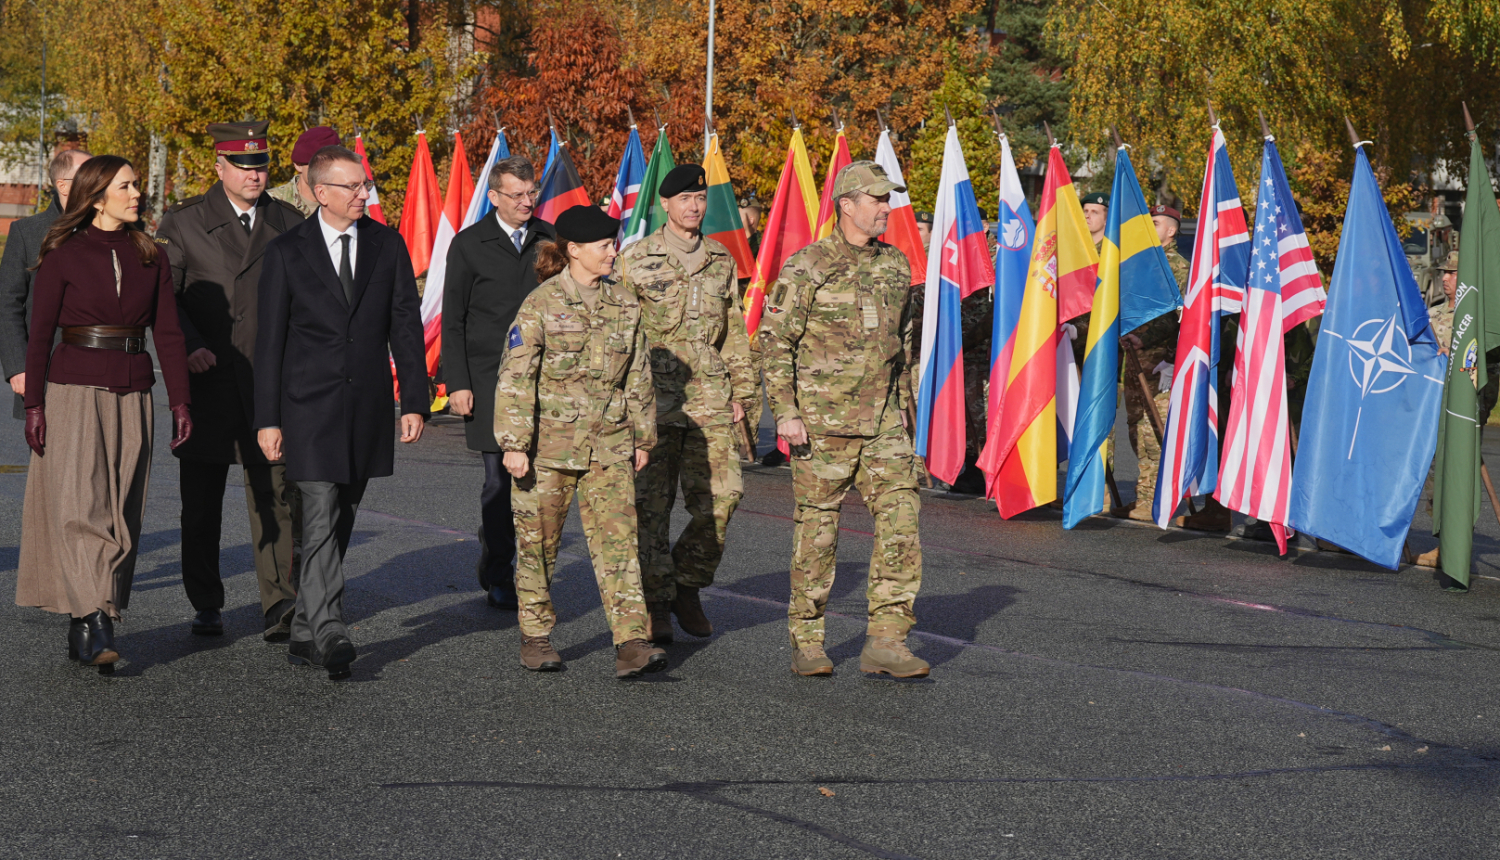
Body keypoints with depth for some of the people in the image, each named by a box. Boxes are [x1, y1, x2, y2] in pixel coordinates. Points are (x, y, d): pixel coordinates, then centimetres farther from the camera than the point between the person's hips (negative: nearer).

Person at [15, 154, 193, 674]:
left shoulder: (150, 257, 9)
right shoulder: (63, 256, -1)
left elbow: (167, 333, 8)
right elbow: (39, 335, -1)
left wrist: (180, 401, 1)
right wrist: (33, 405, -7)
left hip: (132, 396, 4)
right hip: (75, 392, -4)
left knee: (121, 515, 3)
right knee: (80, 507, -14)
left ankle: (82, 630, 12)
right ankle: (97, 630, -19)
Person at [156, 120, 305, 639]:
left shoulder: (289, 223, 9)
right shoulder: (182, 223, 3)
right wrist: (189, 345, -16)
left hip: (271, 382, 0)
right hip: (206, 378, 0)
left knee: (276, 496, -7)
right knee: (201, 503, 8)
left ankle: (279, 609, -6)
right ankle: (206, 606, 21)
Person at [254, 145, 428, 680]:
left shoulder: (388, 246, 7)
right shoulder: (287, 252, -1)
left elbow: (406, 327, 7)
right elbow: (270, 340, -1)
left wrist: (414, 401, 1)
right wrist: (267, 419, -5)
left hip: (367, 408, 4)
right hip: (310, 406, -3)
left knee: (339, 524, 9)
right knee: (321, 519, -13)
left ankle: (304, 636, 20)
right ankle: (330, 636, -18)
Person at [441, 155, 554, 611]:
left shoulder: (549, 239, 11)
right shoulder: (469, 244, 3)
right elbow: (452, 321, 3)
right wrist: (457, 383, -5)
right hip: (488, 378, -3)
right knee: (500, 479, -3)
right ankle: (499, 578, 12)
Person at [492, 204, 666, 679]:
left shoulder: (624, 302, 8)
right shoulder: (541, 304, -7)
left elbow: (638, 375, 15)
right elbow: (515, 378, -9)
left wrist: (642, 438, 16)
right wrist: (514, 443, -14)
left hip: (609, 444, 3)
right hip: (549, 443, -3)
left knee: (618, 539, -7)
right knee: (538, 544, 8)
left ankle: (631, 644, -11)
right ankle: (535, 637, 23)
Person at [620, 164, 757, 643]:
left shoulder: (721, 261, 13)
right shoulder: (636, 261, 1)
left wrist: (743, 391, 12)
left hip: (711, 401, 3)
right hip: (655, 400, -3)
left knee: (721, 497, -4)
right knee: (652, 506, 0)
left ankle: (688, 588, 16)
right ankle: (656, 606, 11)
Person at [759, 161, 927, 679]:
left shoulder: (895, 266, 11)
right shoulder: (807, 267, -7)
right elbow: (774, 341, -7)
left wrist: (903, 408, 21)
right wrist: (785, 412, -13)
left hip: (882, 422, 5)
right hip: (822, 422, -5)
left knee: (901, 519, -5)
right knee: (817, 529, 3)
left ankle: (886, 641, 0)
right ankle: (806, 641, 17)